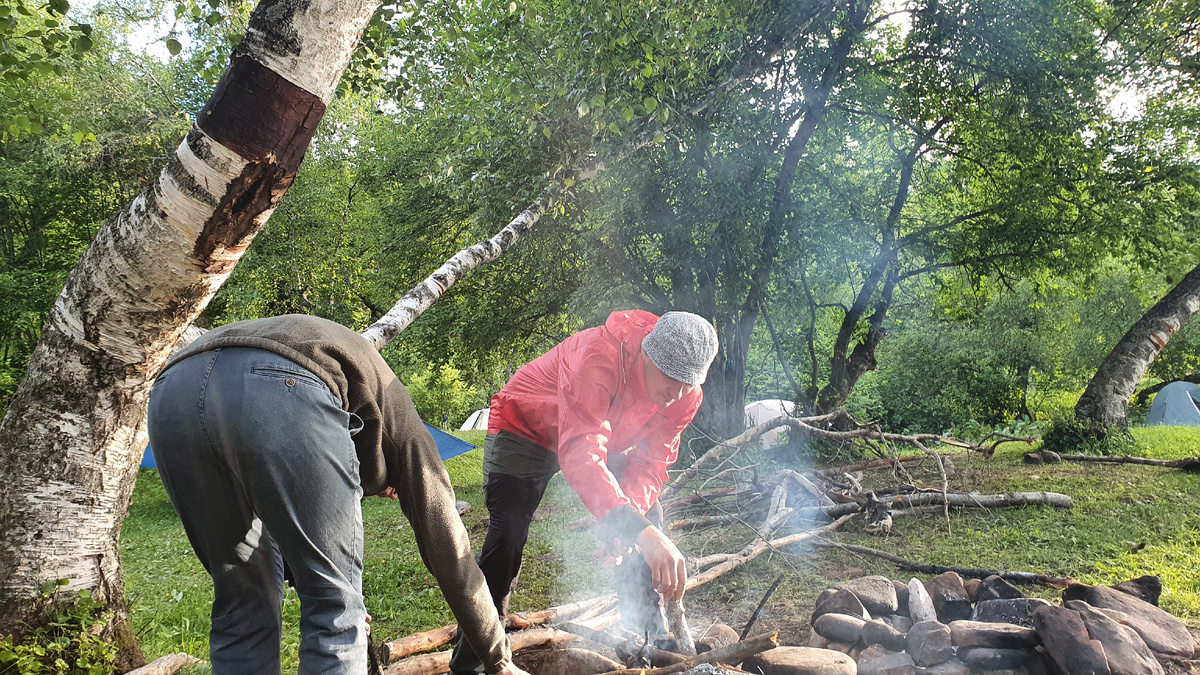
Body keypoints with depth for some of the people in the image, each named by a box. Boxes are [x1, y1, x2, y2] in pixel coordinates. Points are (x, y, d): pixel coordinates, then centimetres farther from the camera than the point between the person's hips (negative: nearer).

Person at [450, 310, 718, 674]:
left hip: (604, 436, 6)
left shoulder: (685, 396, -21)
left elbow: (652, 462, -16)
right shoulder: (596, 358, -43)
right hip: (524, 427, -6)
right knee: (506, 538, -17)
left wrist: (634, 507, -38)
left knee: (649, 519, -5)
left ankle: (650, 644, 11)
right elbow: (581, 455, -53)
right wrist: (636, 528, -65)